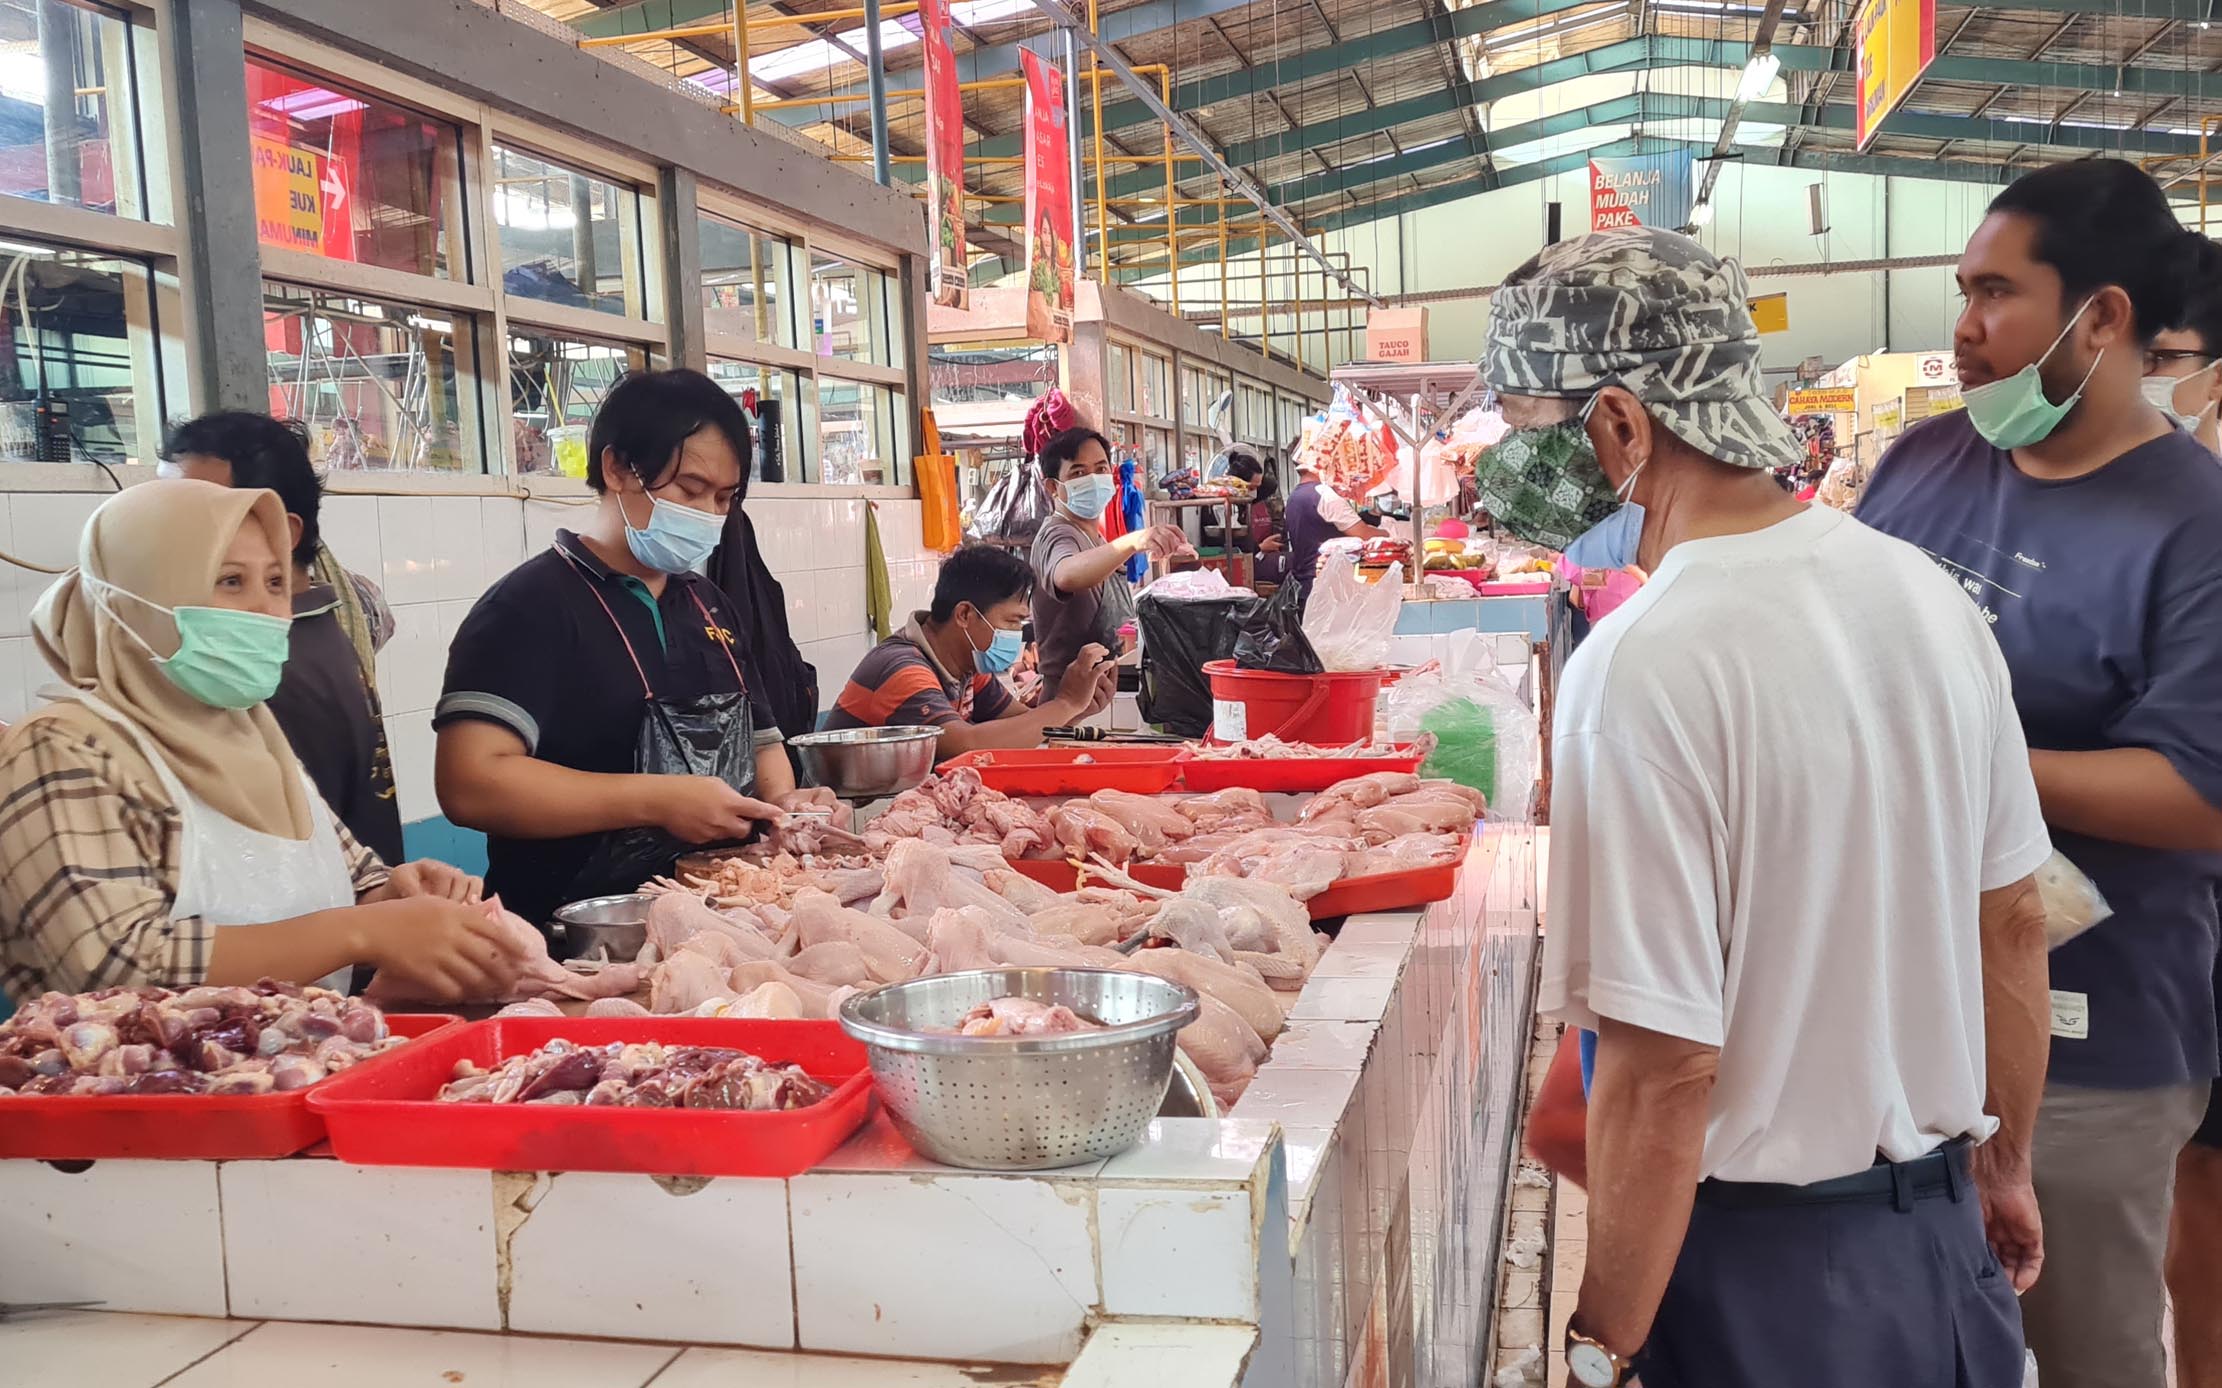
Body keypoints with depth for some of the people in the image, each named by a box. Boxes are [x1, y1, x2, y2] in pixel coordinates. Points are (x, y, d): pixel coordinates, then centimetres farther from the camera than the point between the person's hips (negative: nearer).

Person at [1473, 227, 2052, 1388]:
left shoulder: (1643, 669, -25)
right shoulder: (1923, 591, -2)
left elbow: (1663, 1073, -24)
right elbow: (2015, 925, 7)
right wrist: (2003, 1165, 20)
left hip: (1762, 1263, -7)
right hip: (1945, 1236, 7)